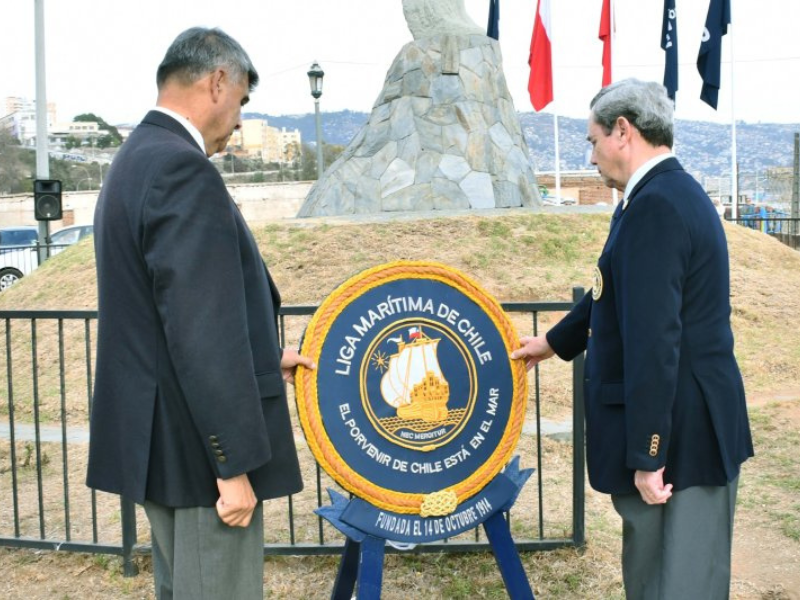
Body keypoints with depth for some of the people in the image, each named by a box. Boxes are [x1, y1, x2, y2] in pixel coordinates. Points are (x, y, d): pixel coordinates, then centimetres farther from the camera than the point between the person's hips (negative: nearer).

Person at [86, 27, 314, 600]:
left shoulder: (136, 161, 12)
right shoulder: (182, 169, -20)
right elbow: (201, 333, -25)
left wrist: (265, 357, 25)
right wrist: (235, 463, -20)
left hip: (158, 440, 10)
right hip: (197, 446, -10)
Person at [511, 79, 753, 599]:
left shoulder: (654, 206, -21)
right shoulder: (678, 193, 13)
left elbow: (654, 342, -25)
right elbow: (617, 294, 24)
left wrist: (646, 455, -21)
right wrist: (555, 342, 35)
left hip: (675, 433, -10)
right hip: (694, 424, 10)